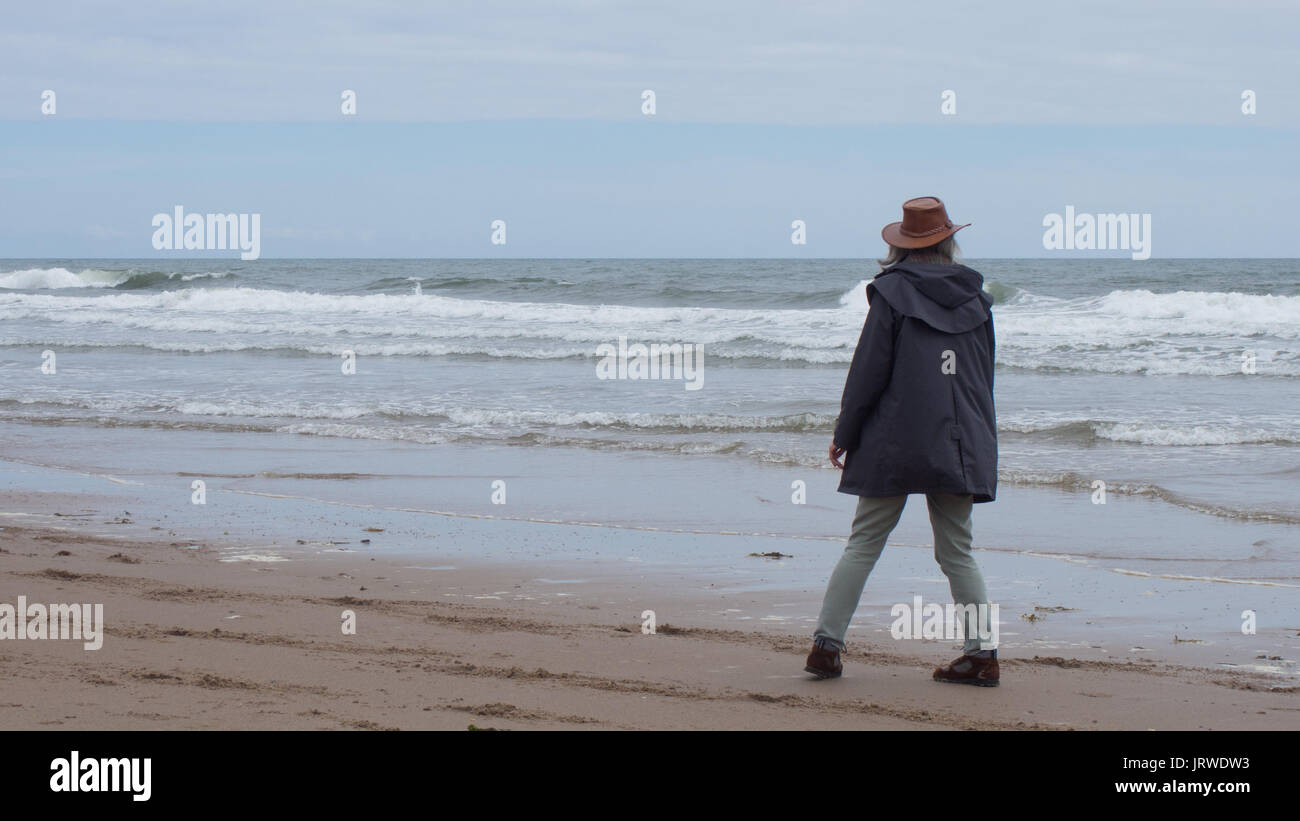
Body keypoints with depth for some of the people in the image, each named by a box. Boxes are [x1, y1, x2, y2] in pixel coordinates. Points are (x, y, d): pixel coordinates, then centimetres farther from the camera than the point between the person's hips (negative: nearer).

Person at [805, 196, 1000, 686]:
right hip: (959, 445, 3)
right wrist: (977, 438, 23)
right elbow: (984, 375, 14)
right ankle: (982, 652, 2)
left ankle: (827, 644, 1)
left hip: (895, 442, -3)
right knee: (957, 551, 8)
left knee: (863, 545, 3)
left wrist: (845, 434, 2)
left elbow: (869, 371, -6)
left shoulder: (892, 292, -5)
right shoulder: (975, 297, 8)